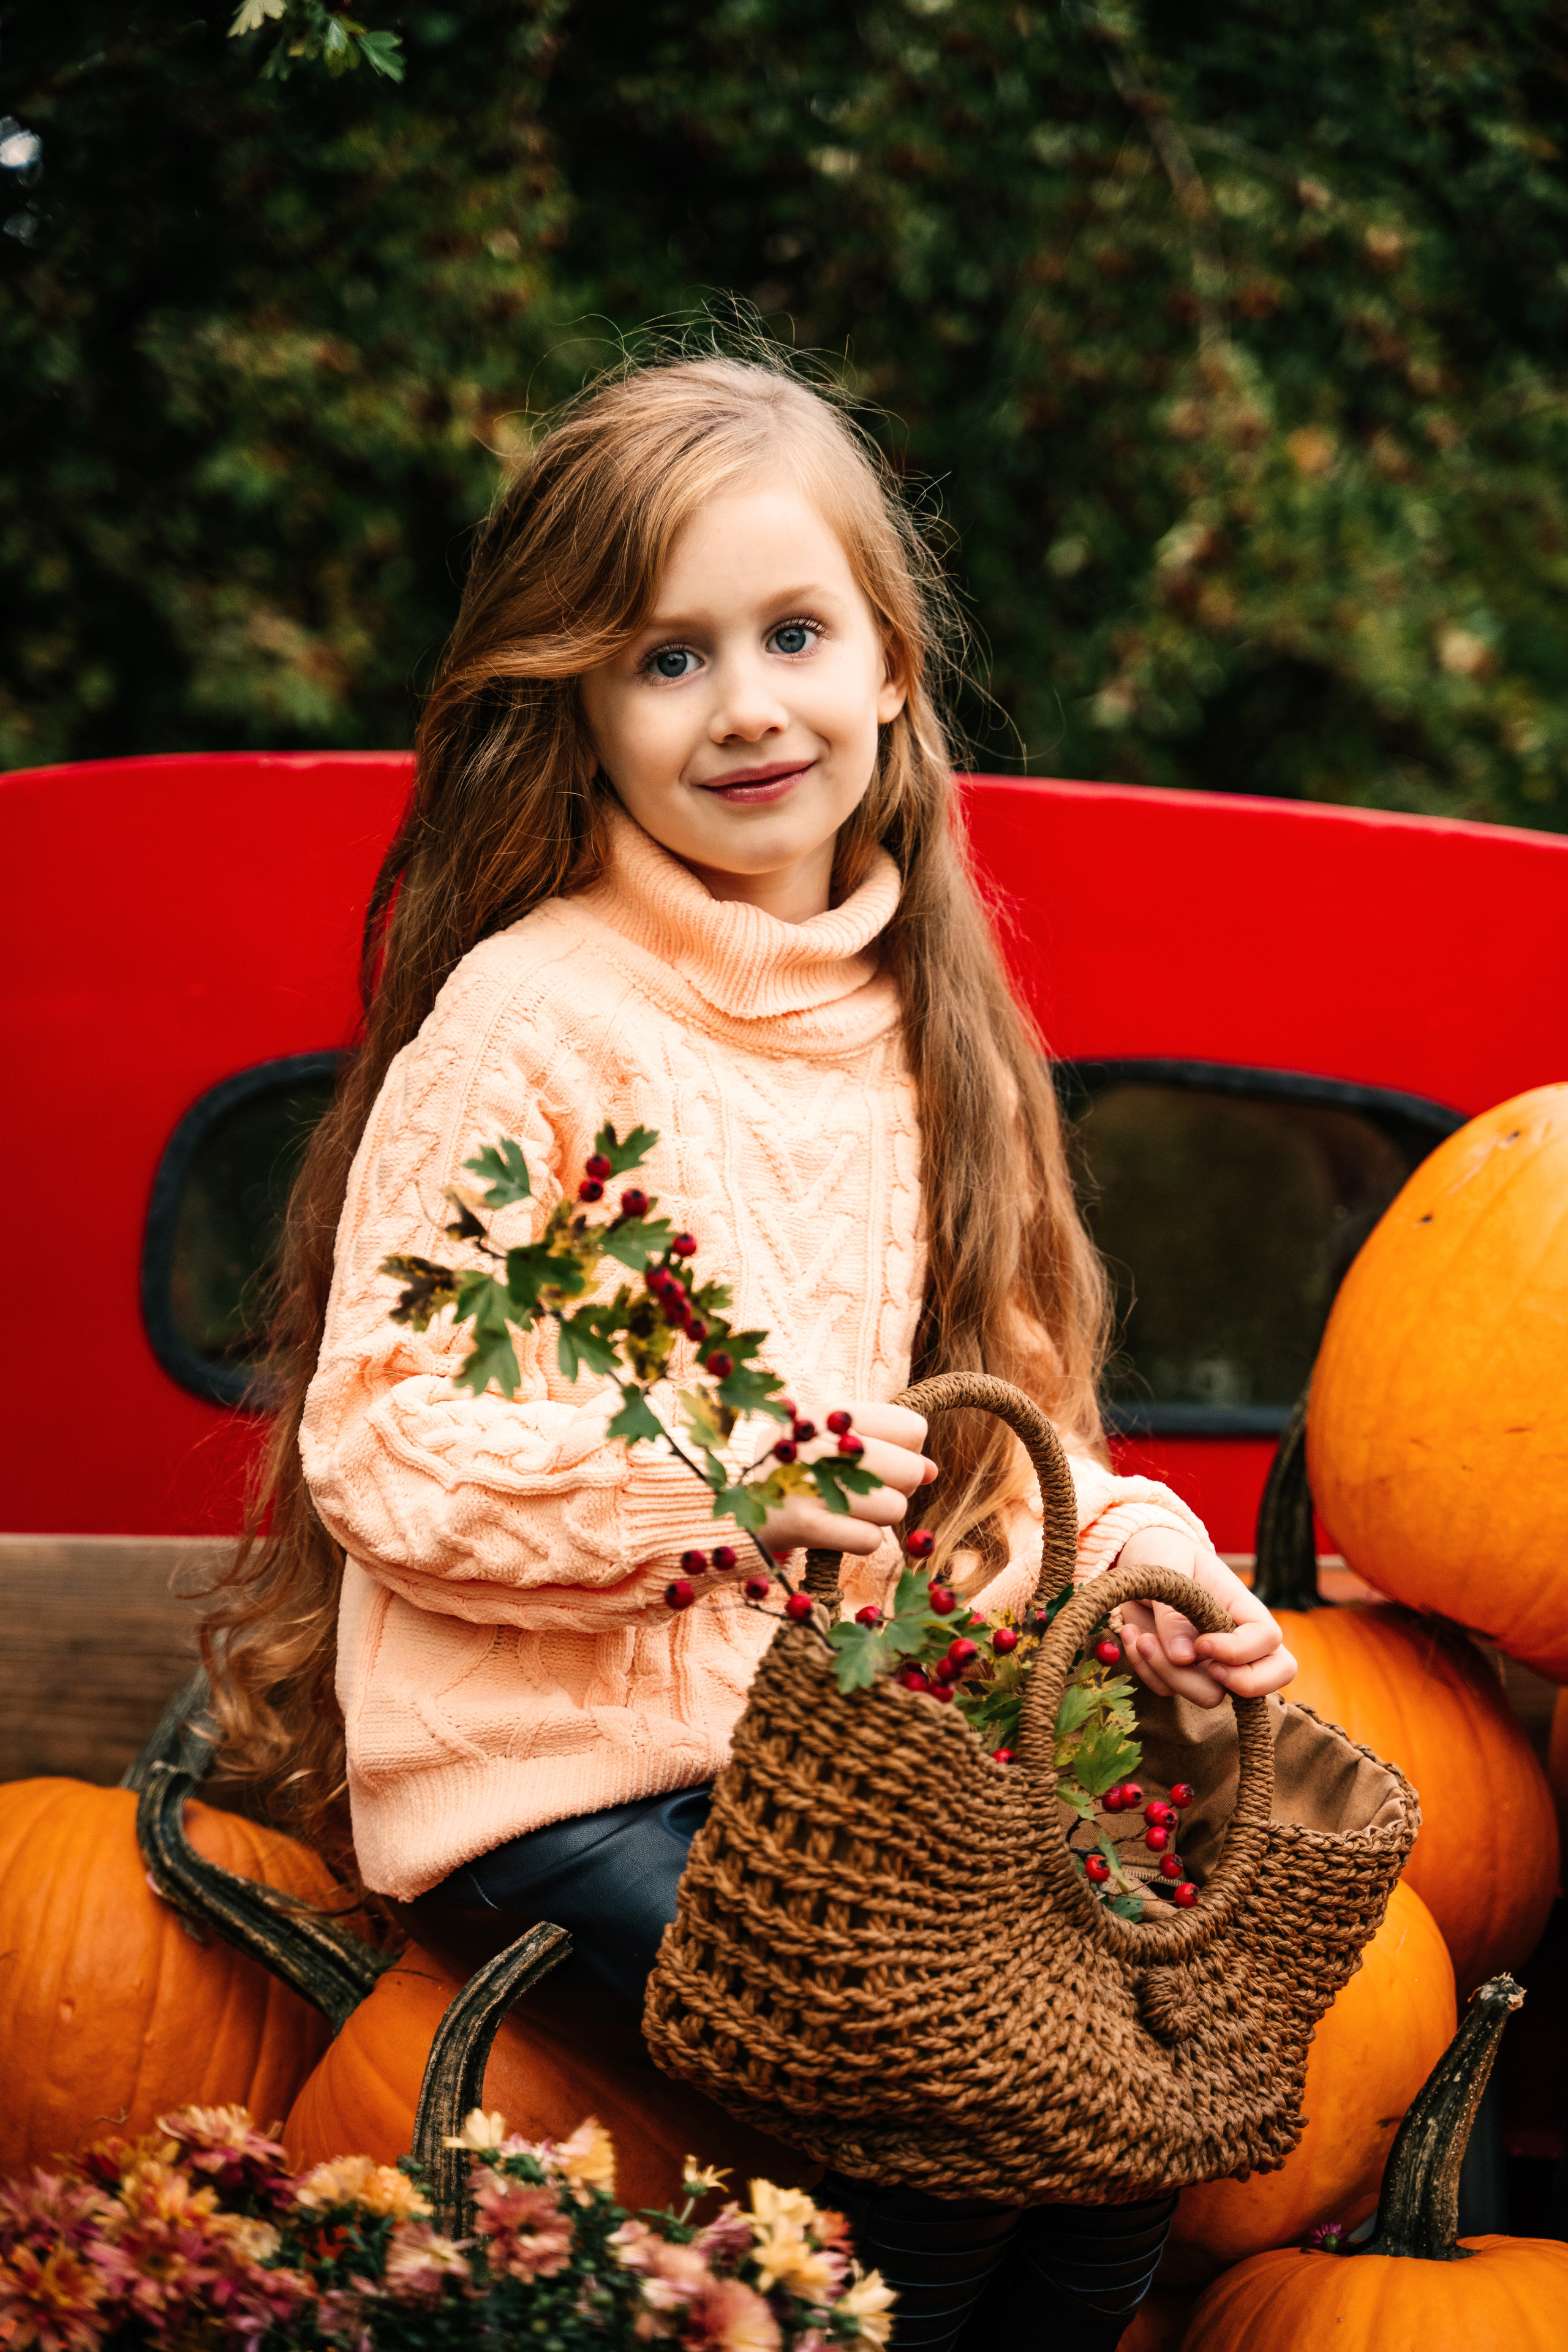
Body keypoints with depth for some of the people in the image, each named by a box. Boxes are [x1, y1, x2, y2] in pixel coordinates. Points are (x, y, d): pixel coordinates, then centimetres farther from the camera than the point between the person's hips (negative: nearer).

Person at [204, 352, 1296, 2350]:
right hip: (560, 1764, -6)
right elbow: (378, 1438, -14)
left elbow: (982, 1397, 17)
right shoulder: (533, 1017, -11)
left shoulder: (909, 1016, 11)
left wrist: (1131, 1560, -2)